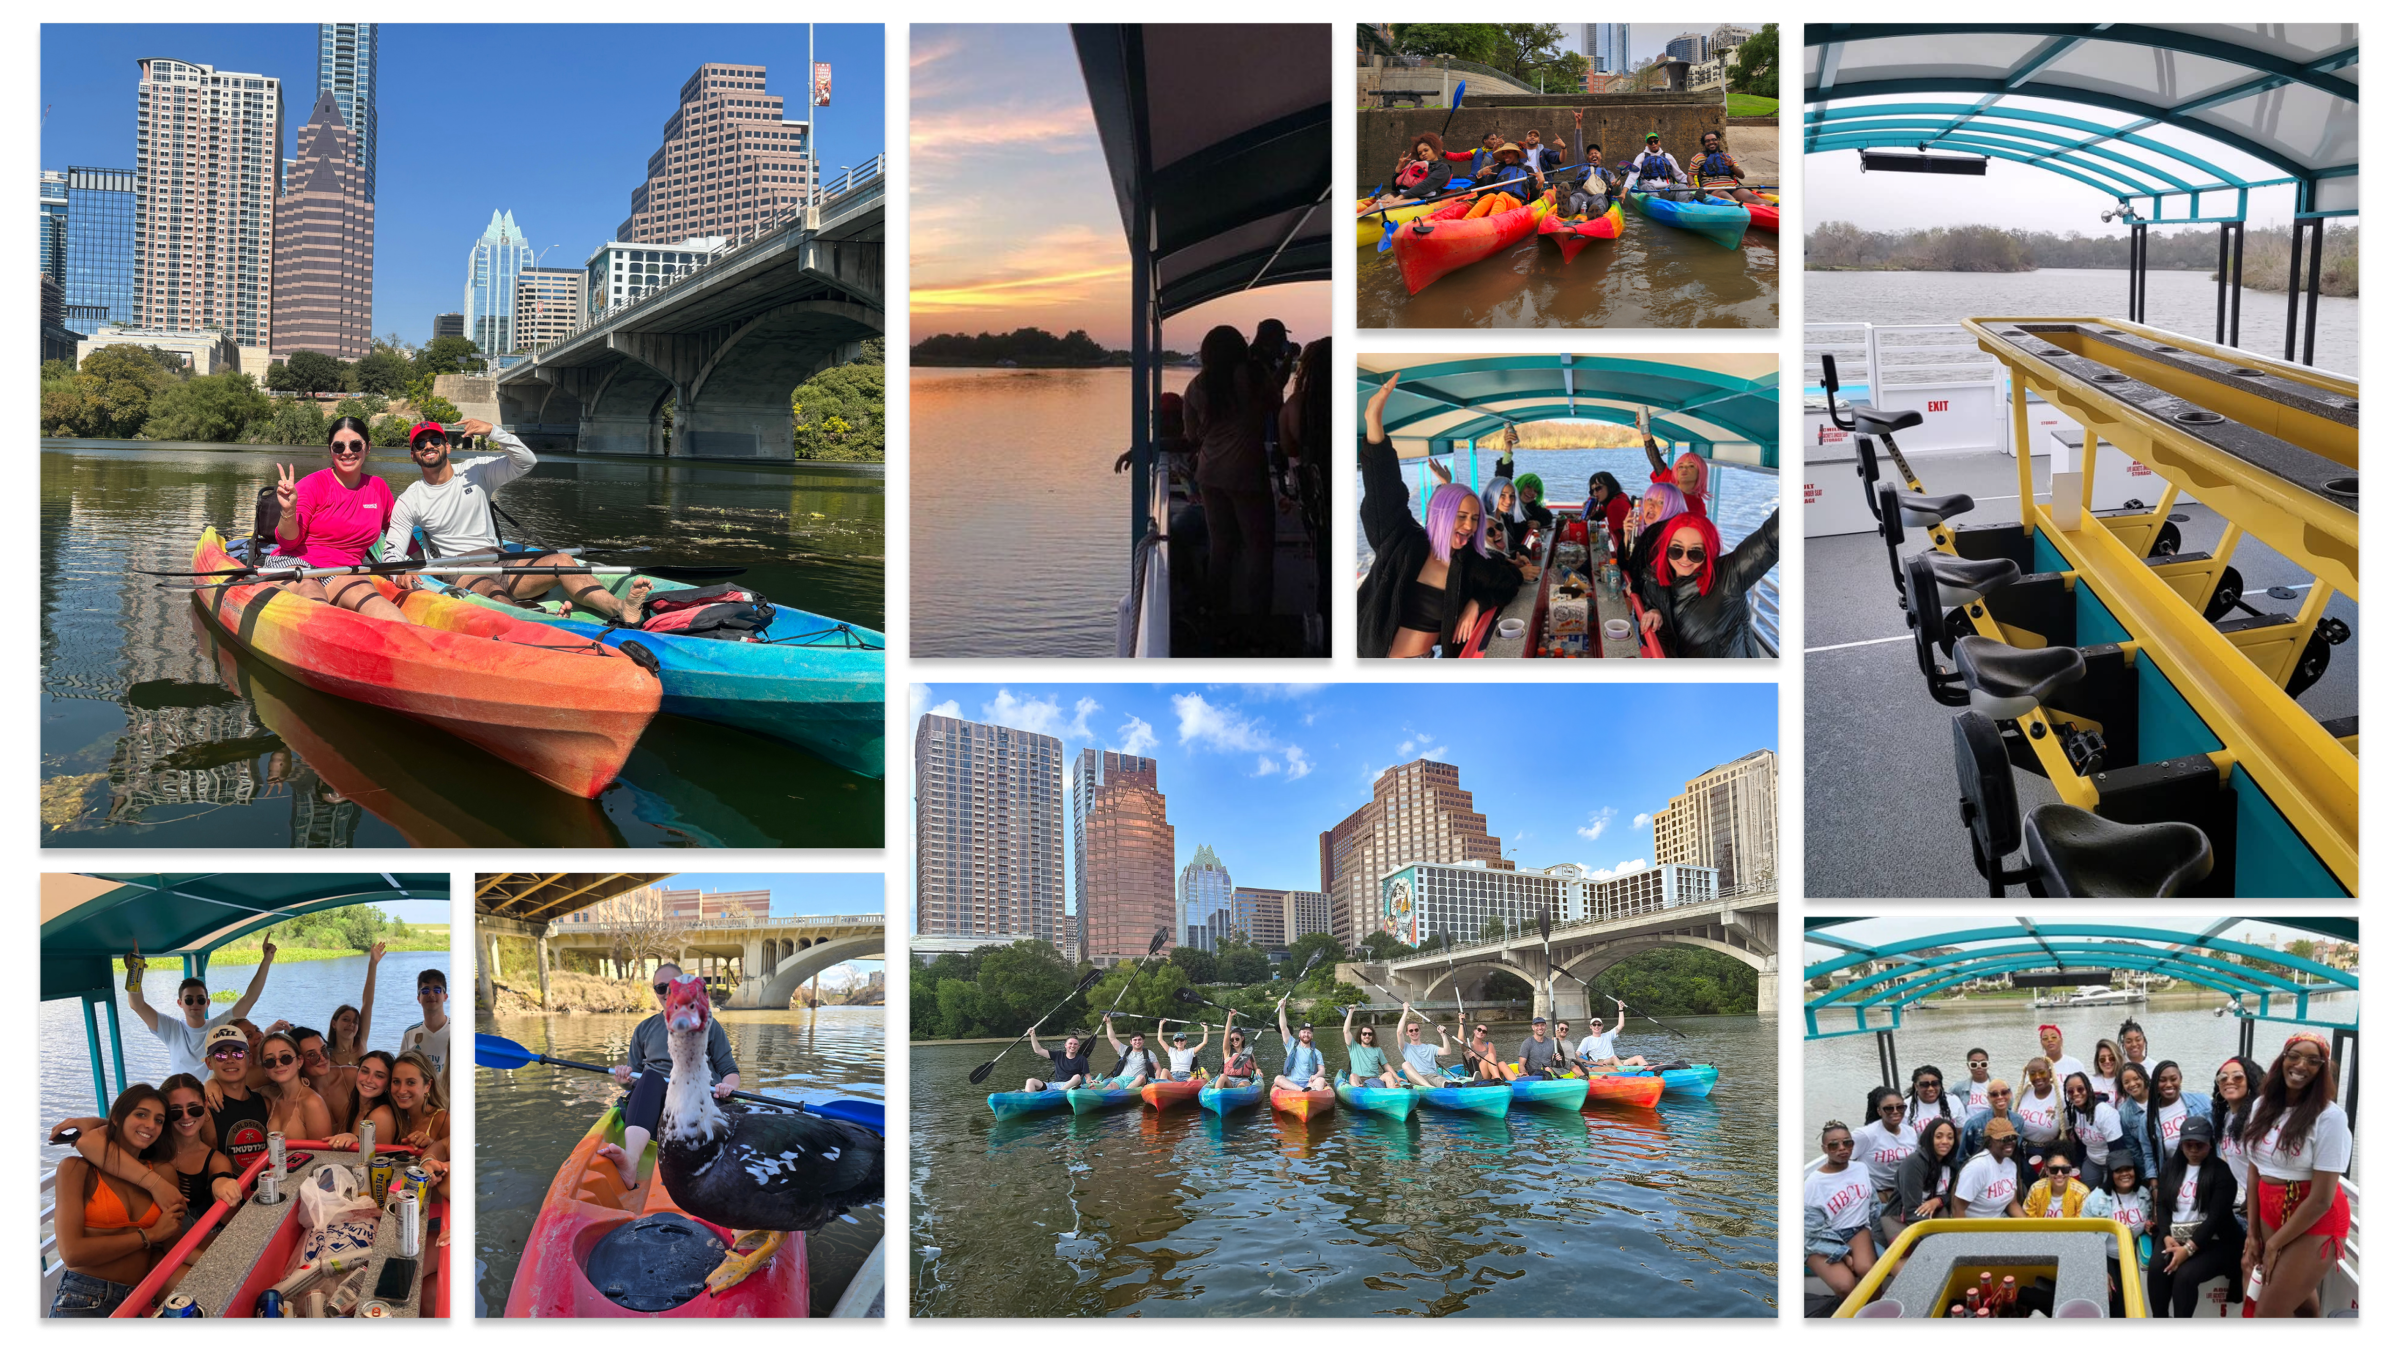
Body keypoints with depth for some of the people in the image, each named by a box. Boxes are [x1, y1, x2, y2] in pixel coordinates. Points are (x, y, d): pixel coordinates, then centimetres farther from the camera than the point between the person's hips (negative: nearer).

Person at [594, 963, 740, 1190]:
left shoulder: (707, 1025, 18)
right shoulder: (645, 1029, 24)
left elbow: (731, 1071, 14)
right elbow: (634, 1075, 23)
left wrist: (727, 1086, -9)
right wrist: (624, 1080, -1)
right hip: (653, 1099, 1)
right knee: (651, 1076, -34)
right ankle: (631, 1158, -60)